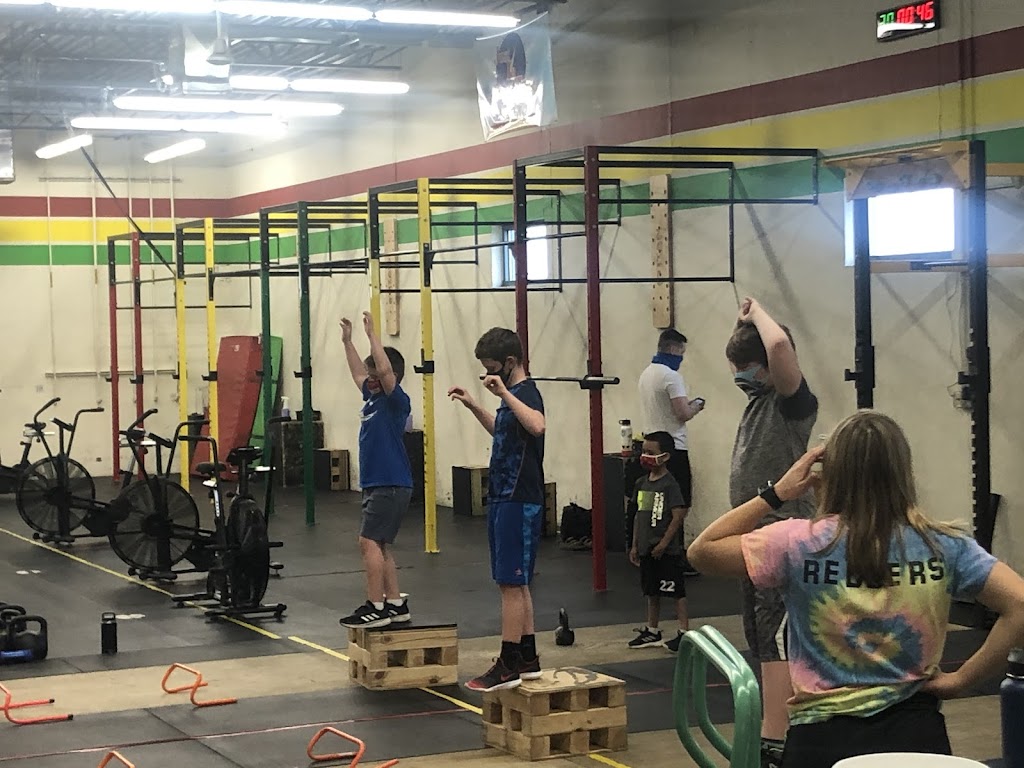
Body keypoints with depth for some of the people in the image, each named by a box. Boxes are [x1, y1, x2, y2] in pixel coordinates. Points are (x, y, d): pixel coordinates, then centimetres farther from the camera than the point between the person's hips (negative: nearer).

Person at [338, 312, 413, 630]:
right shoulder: (373, 398, 13)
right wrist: (347, 340, 28)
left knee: (370, 542, -13)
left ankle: (376, 608, -12)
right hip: (376, 484, 10)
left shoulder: (397, 401, -11)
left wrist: (372, 334, -25)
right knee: (380, 545, 11)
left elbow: (385, 369, -28)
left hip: (391, 485, -10)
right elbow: (358, 373, 29)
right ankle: (395, 604, 16)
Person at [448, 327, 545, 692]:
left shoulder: (525, 392, -15)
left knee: (511, 583, -7)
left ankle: (509, 665, -3)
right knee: (516, 583, 12)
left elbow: (537, 426, -38)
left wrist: (504, 393, -35)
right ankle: (527, 660, 18)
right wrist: (473, 405, 29)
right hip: (505, 499, 10)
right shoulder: (512, 394, 15)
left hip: (518, 503, -10)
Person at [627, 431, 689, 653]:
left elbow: (678, 516, -17)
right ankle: (652, 632, 25)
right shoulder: (641, 484, 10)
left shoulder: (669, 485, -13)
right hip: (647, 549, 8)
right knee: (651, 592, 16)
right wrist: (635, 545, 14)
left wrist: (664, 543, -18)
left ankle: (684, 632, 2)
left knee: (676, 590, -2)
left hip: (667, 550, -8)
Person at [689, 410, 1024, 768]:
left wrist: (777, 493, 4)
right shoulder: (945, 546, -3)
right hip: (915, 731, 0)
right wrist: (962, 680, -3)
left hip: (822, 738, 0)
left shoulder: (801, 543, -8)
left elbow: (702, 550, 3)